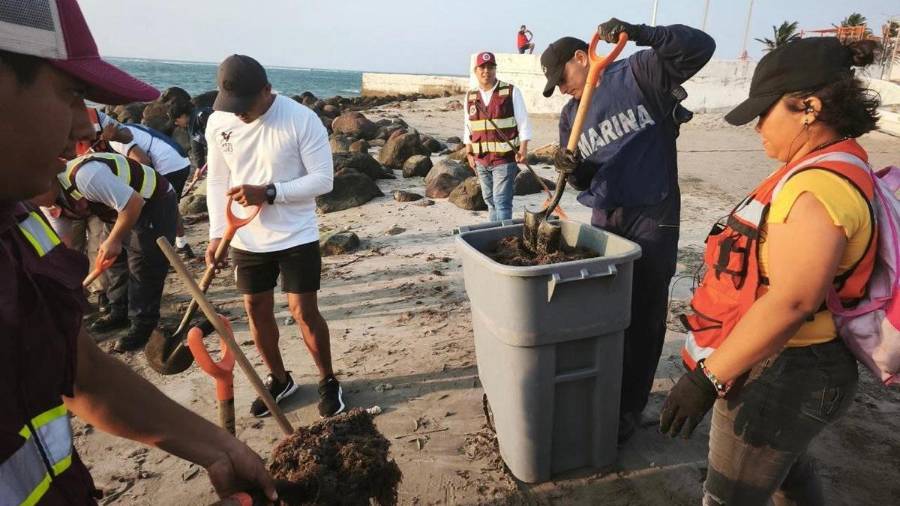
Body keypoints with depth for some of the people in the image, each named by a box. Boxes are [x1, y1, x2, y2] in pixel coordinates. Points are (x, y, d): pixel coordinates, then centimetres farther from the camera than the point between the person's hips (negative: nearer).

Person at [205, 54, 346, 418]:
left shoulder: (302, 119, -16)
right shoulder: (218, 122, -3)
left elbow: (323, 179, -15)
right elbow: (216, 181, 5)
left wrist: (268, 192, -24)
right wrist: (216, 233, -4)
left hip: (296, 237, -4)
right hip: (246, 239, 5)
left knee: (304, 311, 0)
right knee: (257, 310, 13)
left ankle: (328, 380, 23)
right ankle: (279, 379, 34)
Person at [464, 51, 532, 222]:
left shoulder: (511, 91, -3)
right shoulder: (470, 96, 9)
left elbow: (523, 123, -3)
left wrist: (523, 149, -10)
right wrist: (469, 153, 11)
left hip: (505, 158, -5)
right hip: (481, 160, 5)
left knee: (502, 201, -10)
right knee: (490, 201, 14)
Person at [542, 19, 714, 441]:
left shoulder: (638, 74, -4)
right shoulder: (570, 115, 13)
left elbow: (700, 47, -14)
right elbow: (584, 181, 14)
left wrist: (641, 34, -26)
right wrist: (572, 170, -10)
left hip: (653, 217, -6)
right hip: (604, 218, 6)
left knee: (642, 319, 3)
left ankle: (628, 410, 16)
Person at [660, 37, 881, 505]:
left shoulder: (821, 185, -26)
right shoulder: (829, 167, 8)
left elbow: (790, 301, -31)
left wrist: (707, 378, -28)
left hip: (779, 373, -10)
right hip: (790, 366, 10)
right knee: (781, 463, 31)